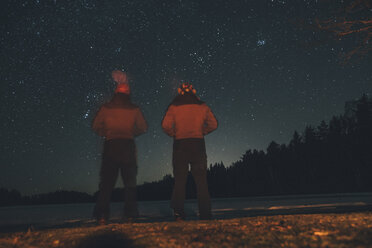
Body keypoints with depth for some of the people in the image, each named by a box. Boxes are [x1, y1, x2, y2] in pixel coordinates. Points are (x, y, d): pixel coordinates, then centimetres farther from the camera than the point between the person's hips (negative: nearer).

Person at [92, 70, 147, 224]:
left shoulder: (106, 108, 5)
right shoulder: (134, 109, 3)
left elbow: (95, 126, 7)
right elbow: (143, 128, 5)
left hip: (110, 146, 1)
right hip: (128, 146, 0)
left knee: (106, 182, 4)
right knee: (130, 181, 6)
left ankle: (102, 215, -1)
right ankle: (130, 214, 3)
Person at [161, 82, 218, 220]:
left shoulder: (174, 106, 3)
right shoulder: (202, 106, 7)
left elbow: (166, 125, -8)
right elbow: (213, 124, 4)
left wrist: (174, 134, 8)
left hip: (180, 144, -1)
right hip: (198, 143, 1)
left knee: (179, 180, 3)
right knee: (201, 180, 3)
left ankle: (178, 212, -1)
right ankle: (205, 214, 3)